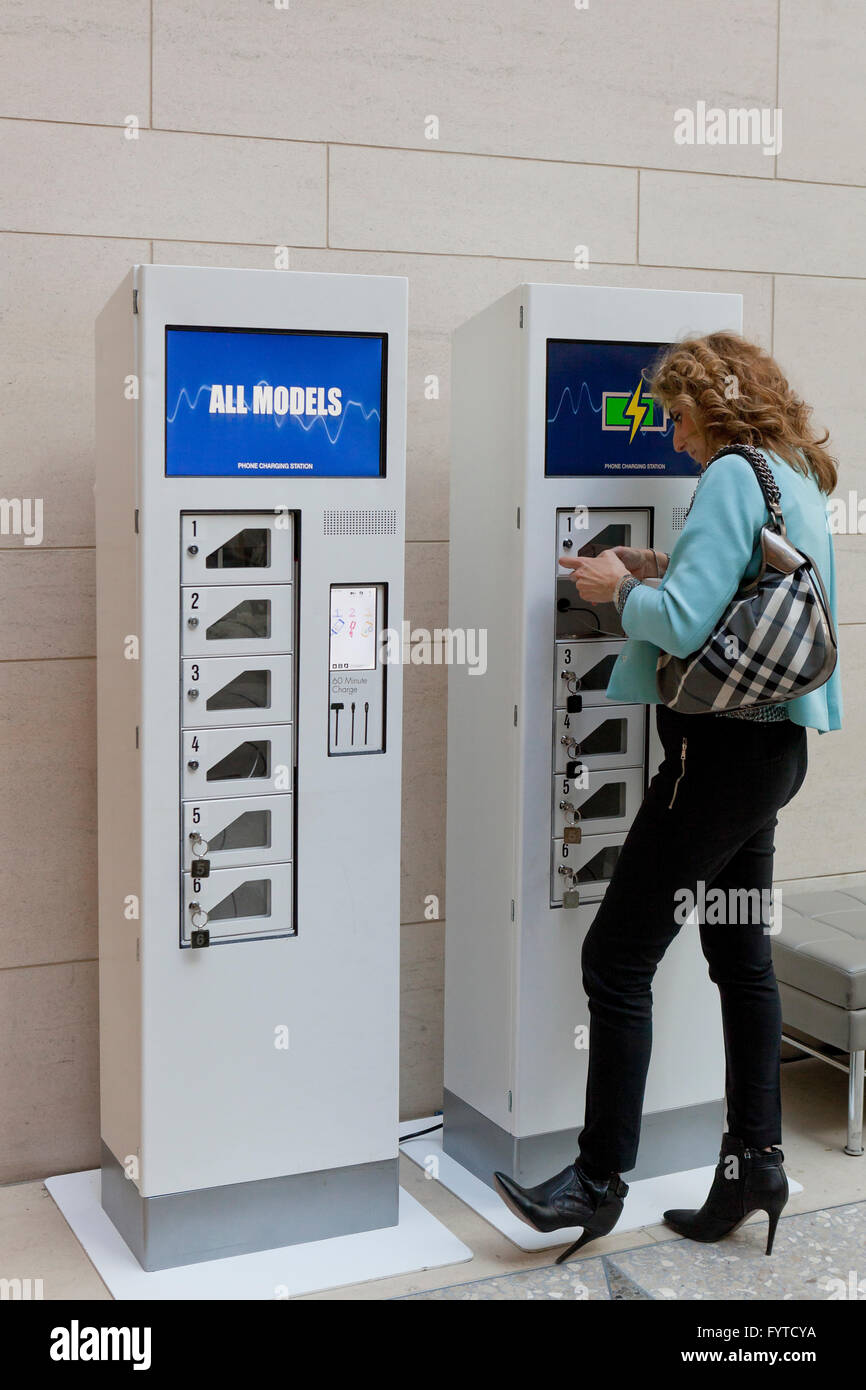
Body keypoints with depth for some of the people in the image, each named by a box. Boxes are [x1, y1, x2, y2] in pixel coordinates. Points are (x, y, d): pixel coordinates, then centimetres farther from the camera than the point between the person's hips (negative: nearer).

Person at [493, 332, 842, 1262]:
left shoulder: (732, 476, -14)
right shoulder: (799, 482, 15)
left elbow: (682, 624, -22)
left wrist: (618, 589, -4)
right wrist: (663, 571, 13)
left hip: (721, 748, -10)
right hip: (772, 744, 10)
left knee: (617, 959, -3)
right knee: (741, 956, 15)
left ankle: (599, 1181, 5)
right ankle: (754, 1160, 23)